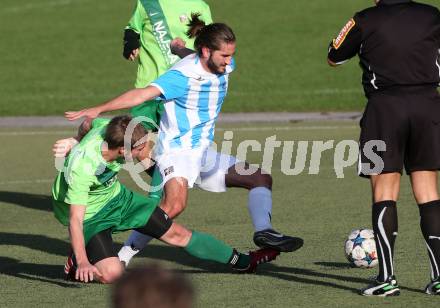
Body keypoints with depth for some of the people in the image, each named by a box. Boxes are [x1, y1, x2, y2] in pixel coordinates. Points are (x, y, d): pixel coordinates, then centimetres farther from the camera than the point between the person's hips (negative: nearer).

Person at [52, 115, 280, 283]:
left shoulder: (109, 127, -20)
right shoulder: (81, 168, -39)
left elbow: (88, 123, 5)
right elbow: (75, 219, -38)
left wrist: (78, 146, 27)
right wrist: (83, 263, -47)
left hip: (116, 197, 7)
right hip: (89, 213, -7)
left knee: (176, 233, 8)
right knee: (111, 273, -26)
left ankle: (242, 262, 21)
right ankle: (76, 264, 6)